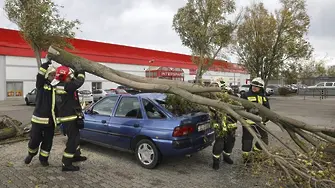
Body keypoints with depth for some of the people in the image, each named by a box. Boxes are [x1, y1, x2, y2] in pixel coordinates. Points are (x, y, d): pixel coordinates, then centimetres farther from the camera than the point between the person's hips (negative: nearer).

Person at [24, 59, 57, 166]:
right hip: (39, 118, -4)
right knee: (35, 139, 4)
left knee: (48, 141, 9)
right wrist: (47, 62, -24)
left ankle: (43, 158, 26)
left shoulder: (54, 88, 14)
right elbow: (40, 74, -19)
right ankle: (31, 154, 33)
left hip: (50, 120, 4)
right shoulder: (41, 85, 0)